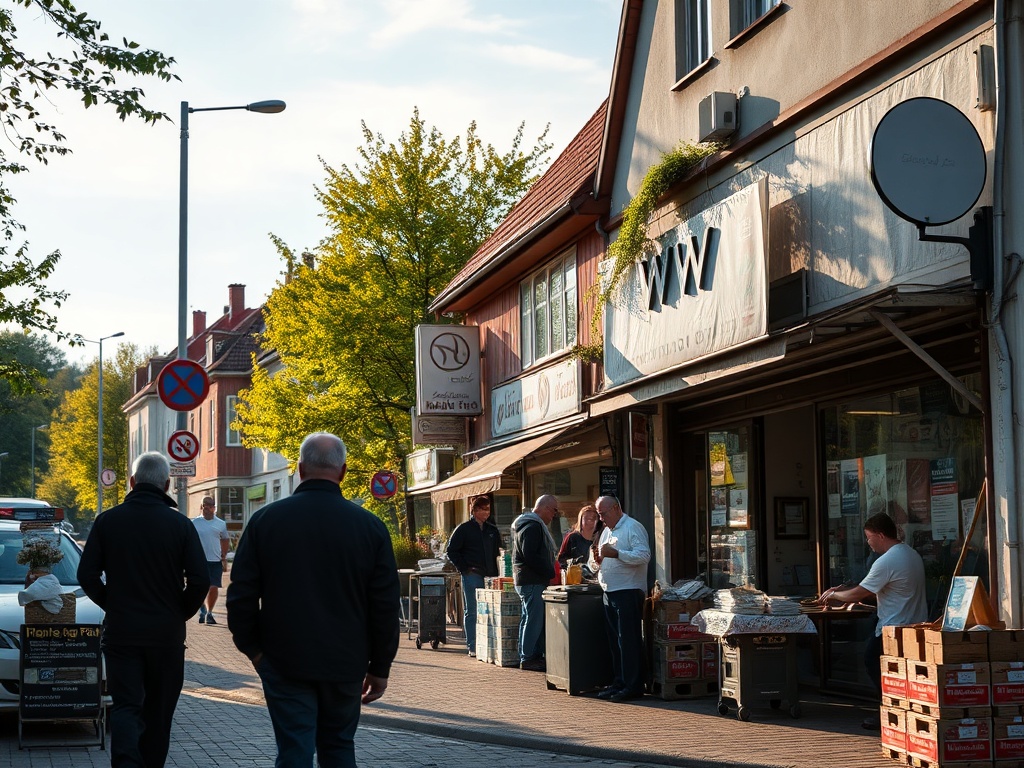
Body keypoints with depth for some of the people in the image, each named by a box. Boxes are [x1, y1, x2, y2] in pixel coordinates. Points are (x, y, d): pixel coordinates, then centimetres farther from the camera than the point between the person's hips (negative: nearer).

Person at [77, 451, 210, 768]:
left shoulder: (108, 520, -3)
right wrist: (180, 613, 8)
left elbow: (87, 575, -4)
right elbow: (200, 581, -9)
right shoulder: (180, 524, -5)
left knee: (125, 706, -1)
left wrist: (112, 605, 11)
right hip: (167, 634, 0)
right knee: (159, 711, 14)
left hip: (120, 631, 0)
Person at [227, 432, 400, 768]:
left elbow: (241, 594, -1)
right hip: (346, 665, 1)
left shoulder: (265, 520, -3)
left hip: (284, 664, -1)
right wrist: (380, 667, 9)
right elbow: (385, 605, 0)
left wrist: (252, 648, 12)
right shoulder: (370, 526, -3)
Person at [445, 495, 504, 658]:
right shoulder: (464, 529, 0)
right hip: (472, 576, -5)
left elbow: (500, 550, 22)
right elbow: (452, 551, 0)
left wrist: (496, 572, 10)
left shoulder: (492, 530, 15)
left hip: (490, 576, 5)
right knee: (471, 612, -2)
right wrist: (464, 569, -7)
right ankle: (473, 646, 1)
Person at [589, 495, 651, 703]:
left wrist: (616, 553, -24)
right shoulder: (606, 532, 21)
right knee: (614, 641, 11)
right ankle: (618, 682, 17)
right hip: (610, 593, 9)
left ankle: (633, 685, -6)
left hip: (629, 591, -9)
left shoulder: (633, 528, -6)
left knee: (629, 640, -8)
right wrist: (596, 561, 3)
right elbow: (595, 566, 27)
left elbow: (644, 555, -20)